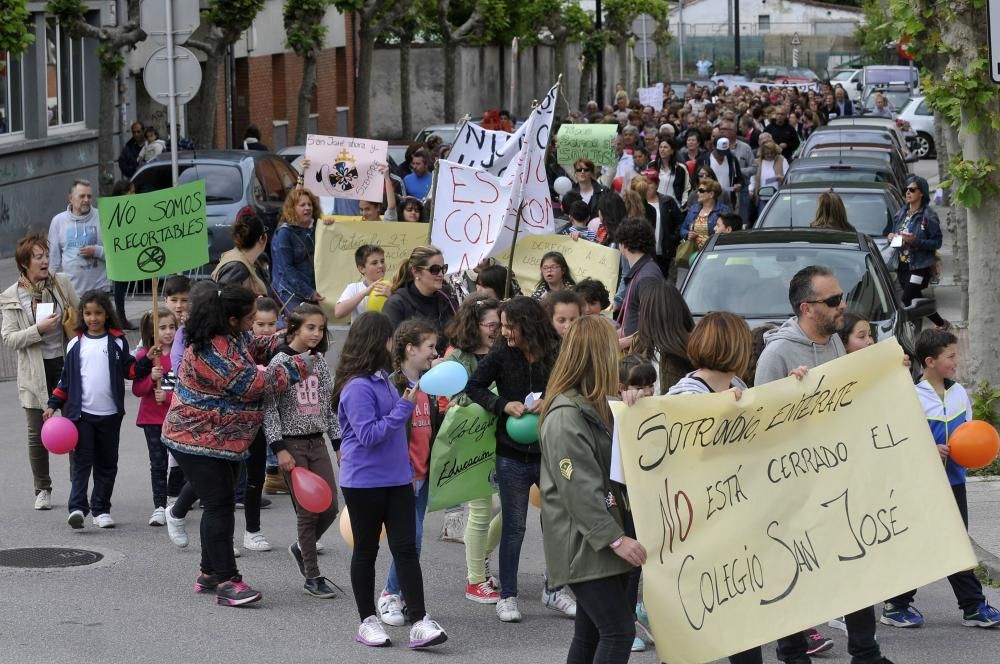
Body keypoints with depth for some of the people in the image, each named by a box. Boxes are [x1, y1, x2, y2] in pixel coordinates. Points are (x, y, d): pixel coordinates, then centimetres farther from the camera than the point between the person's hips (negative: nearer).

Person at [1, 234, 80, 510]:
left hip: (65, 364, 1)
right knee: (37, 433, 6)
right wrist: (39, 329, -22)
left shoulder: (62, 283, 1)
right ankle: (42, 489, 18)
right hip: (35, 372, -1)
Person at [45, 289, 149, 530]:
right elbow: (66, 377, 8)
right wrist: (53, 404, 3)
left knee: (107, 464, 7)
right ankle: (77, 508, -13)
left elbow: (130, 371, 5)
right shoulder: (75, 344, 5)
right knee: (82, 461, -8)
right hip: (81, 413, -1)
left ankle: (101, 509, 14)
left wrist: (147, 360, -10)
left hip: (110, 414, 1)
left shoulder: (117, 341, 3)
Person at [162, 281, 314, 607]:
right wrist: (298, 366, -17)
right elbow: (254, 383, -26)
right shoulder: (212, 353, -29)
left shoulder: (232, 336, 1)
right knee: (220, 505, -12)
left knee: (221, 504, 14)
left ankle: (210, 573, 24)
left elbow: (251, 348, 22)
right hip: (199, 441, -10)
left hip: (223, 438, 10)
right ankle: (226, 582, -11)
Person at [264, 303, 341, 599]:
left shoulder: (319, 361, 8)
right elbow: (269, 408, -11)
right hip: (292, 443, -6)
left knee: (330, 507, 1)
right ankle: (312, 577, 6)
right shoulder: (280, 362, -10)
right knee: (307, 510, -4)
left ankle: (302, 547, 29)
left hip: (317, 441, 6)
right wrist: (279, 449, -16)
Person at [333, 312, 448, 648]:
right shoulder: (357, 387, -17)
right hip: (364, 482, -7)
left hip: (397, 479, 7)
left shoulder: (382, 379, 9)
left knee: (406, 548, 0)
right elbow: (369, 435, -21)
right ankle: (368, 621, 17)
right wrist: (405, 407, -20)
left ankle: (420, 623, -4)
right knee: (366, 550, 7)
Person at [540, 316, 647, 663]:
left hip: (602, 541, 10)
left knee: (591, 635, 11)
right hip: (582, 544, -10)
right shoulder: (565, 416, -16)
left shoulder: (596, 408, 15)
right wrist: (615, 539, -23)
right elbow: (579, 490, -21)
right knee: (619, 632, -13)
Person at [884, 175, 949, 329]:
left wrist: (914, 240, -24)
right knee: (917, 300, 13)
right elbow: (888, 232, 21)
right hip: (902, 265, 7)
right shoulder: (901, 214, 9)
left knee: (906, 301, -13)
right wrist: (890, 236, -3)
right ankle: (942, 324, 28)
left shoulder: (928, 216, -11)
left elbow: (937, 242, -13)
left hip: (919, 266, -7)